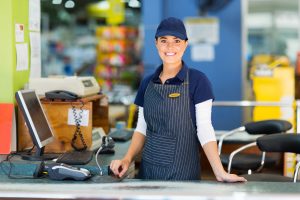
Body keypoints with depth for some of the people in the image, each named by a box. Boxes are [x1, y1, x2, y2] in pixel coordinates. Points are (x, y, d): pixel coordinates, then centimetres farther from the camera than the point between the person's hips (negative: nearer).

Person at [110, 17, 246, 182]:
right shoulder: (147, 83, 6)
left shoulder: (197, 81, -8)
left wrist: (220, 172, -21)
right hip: (148, 169, 4)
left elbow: (204, 129, -12)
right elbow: (142, 128, 9)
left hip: (182, 170, -4)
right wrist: (127, 159, -6)